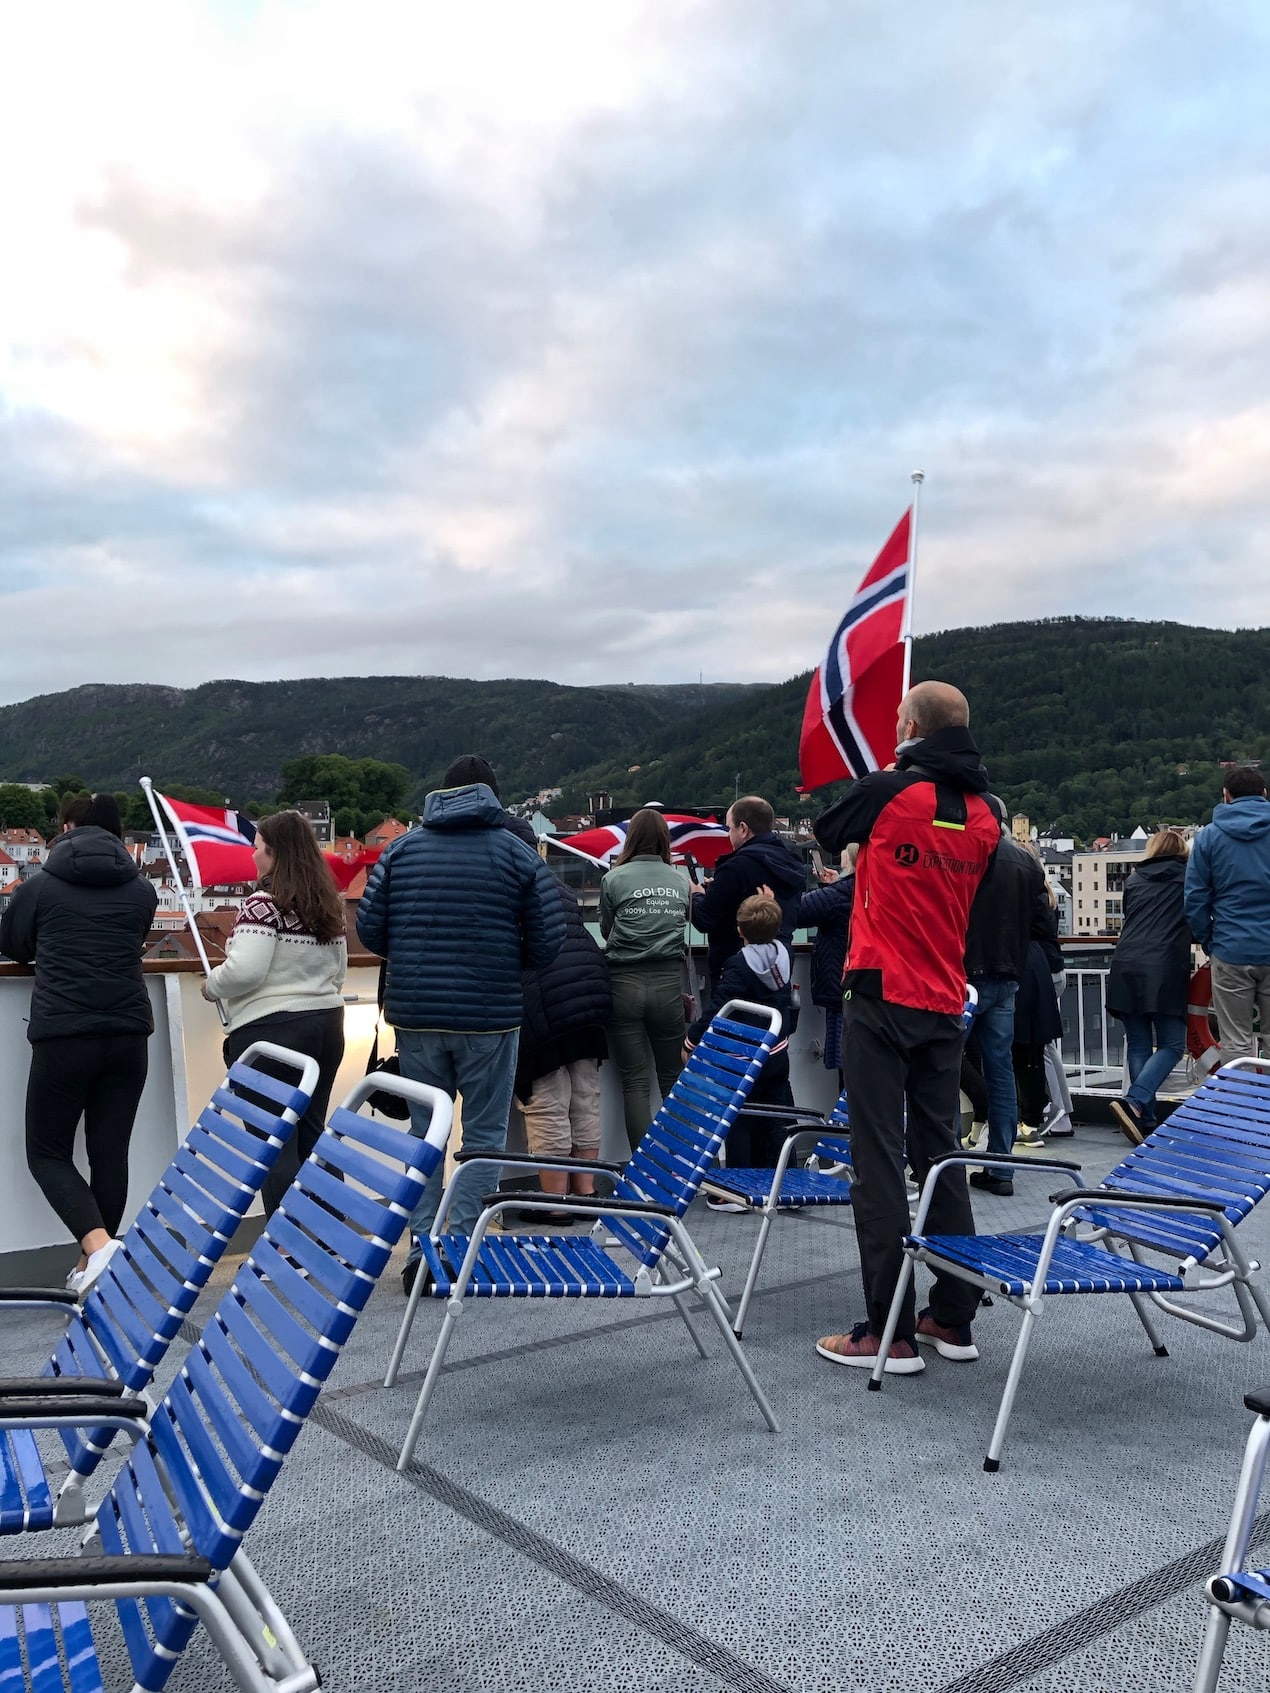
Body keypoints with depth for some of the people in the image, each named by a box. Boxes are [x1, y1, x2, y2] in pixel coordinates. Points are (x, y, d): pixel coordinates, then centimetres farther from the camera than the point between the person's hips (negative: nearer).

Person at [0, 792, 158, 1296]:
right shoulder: (141, 891, 8)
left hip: (63, 1035, -3)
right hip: (128, 1033, 3)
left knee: (47, 1152, 8)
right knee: (110, 1151, 11)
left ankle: (99, 1245, -12)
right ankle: (94, 1266, 18)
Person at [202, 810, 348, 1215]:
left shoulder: (263, 904, -14)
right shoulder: (329, 905, 10)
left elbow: (244, 971, -21)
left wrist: (211, 987, -2)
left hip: (271, 1031, -8)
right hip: (327, 1024, 8)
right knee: (312, 1136, 17)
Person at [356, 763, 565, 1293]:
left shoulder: (402, 847, 4)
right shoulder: (518, 852, -2)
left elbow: (369, 927, 2)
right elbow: (547, 940, -5)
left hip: (415, 1012, 3)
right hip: (491, 1014, -2)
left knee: (424, 1130, 14)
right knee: (484, 1133, 8)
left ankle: (422, 1250, 13)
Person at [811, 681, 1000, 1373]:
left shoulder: (888, 791, -11)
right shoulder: (984, 816, 6)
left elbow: (825, 830, 8)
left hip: (883, 997, -6)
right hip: (946, 1004, 6)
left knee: (879, 1161, -2)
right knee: (939, 1153, 14)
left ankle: (890, 1333, 0)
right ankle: (953, 1318, 21)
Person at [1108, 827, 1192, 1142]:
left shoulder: (1134, 880, 19)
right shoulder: (1188, 877, 12)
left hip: (1125, 967, 4)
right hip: (1165, 969, -4)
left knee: (1138, 1045, 8)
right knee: (1171, 1045, 2)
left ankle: (1146, 1121, 6)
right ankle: (1133, 1102, -17)